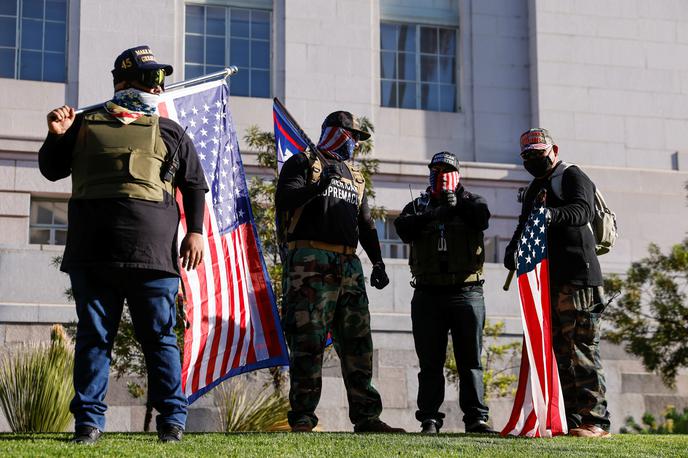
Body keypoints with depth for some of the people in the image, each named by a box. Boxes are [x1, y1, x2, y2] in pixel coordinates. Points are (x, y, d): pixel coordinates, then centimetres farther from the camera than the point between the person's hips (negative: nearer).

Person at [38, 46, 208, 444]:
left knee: (160, 337, 1)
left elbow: (194, 185, 15)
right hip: (92, 253, 1)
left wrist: (196, 231, 3)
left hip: (152, 254, -1)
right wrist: (57, 136, 0)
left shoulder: (169, 132, 14)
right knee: (93, 336, 4)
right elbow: (52, 170, 18)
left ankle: (172, 419, 8)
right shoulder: (86, 124, 14)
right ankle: (89, 420, 9)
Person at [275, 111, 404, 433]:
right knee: (309, 343, -9)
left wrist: (377, 263, 17)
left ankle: (366, 416, 7)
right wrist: (316, 187, -25)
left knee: (357, 343, 4)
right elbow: (283, 201, -10)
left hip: (348, 266, 7)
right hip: (311, 264, -7)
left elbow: (366, 225, 27)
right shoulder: (303, 163, 6)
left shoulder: (354, 177, 26)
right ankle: (302, 418, -8)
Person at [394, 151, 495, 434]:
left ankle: (476, 418, 3)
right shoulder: (418, 206, 15)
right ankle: (429, 419, 5)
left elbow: (482, 218, -11)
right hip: (428, 294, 1)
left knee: (471, 361, 0)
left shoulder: (470, 202, 12)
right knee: (430, 363, 2)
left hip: (467, 292, -1)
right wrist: (435, 213, -17)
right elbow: (404, 229, -7)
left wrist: (457, 194, -11)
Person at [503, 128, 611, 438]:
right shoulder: (534, 189, 26)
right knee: (558, 350, 7)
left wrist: (552, 214, -37)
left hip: (577, 277, -8)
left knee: (582, 348, -11)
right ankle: (570, 418, 10)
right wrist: (513, 248, 4)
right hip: (547, 280, 8)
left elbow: (583, 210, -18)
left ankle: (595, 420, -11)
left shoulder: (572, 177, 1)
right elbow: (525, 226, 26)